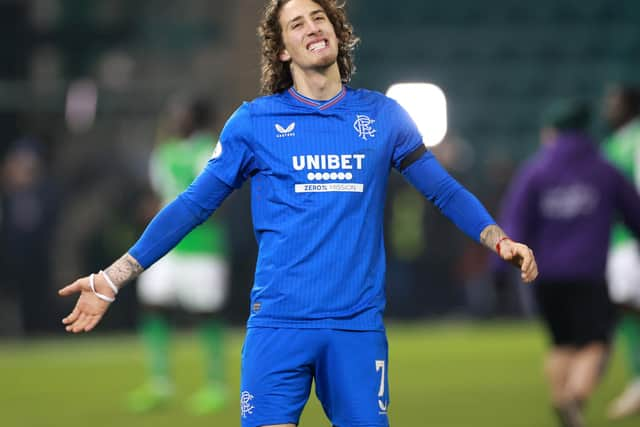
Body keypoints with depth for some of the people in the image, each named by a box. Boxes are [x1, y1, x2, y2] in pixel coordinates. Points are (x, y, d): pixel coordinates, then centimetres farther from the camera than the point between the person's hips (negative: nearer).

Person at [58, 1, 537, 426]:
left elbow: (444, 191, 15)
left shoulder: (384, 117, 10)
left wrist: (500, 240, -3)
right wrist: (110, 280, 3)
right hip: (278, 324, -1)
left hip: (358, 327, 2)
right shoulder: (254, 121, 5)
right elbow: (194, 204, 7)